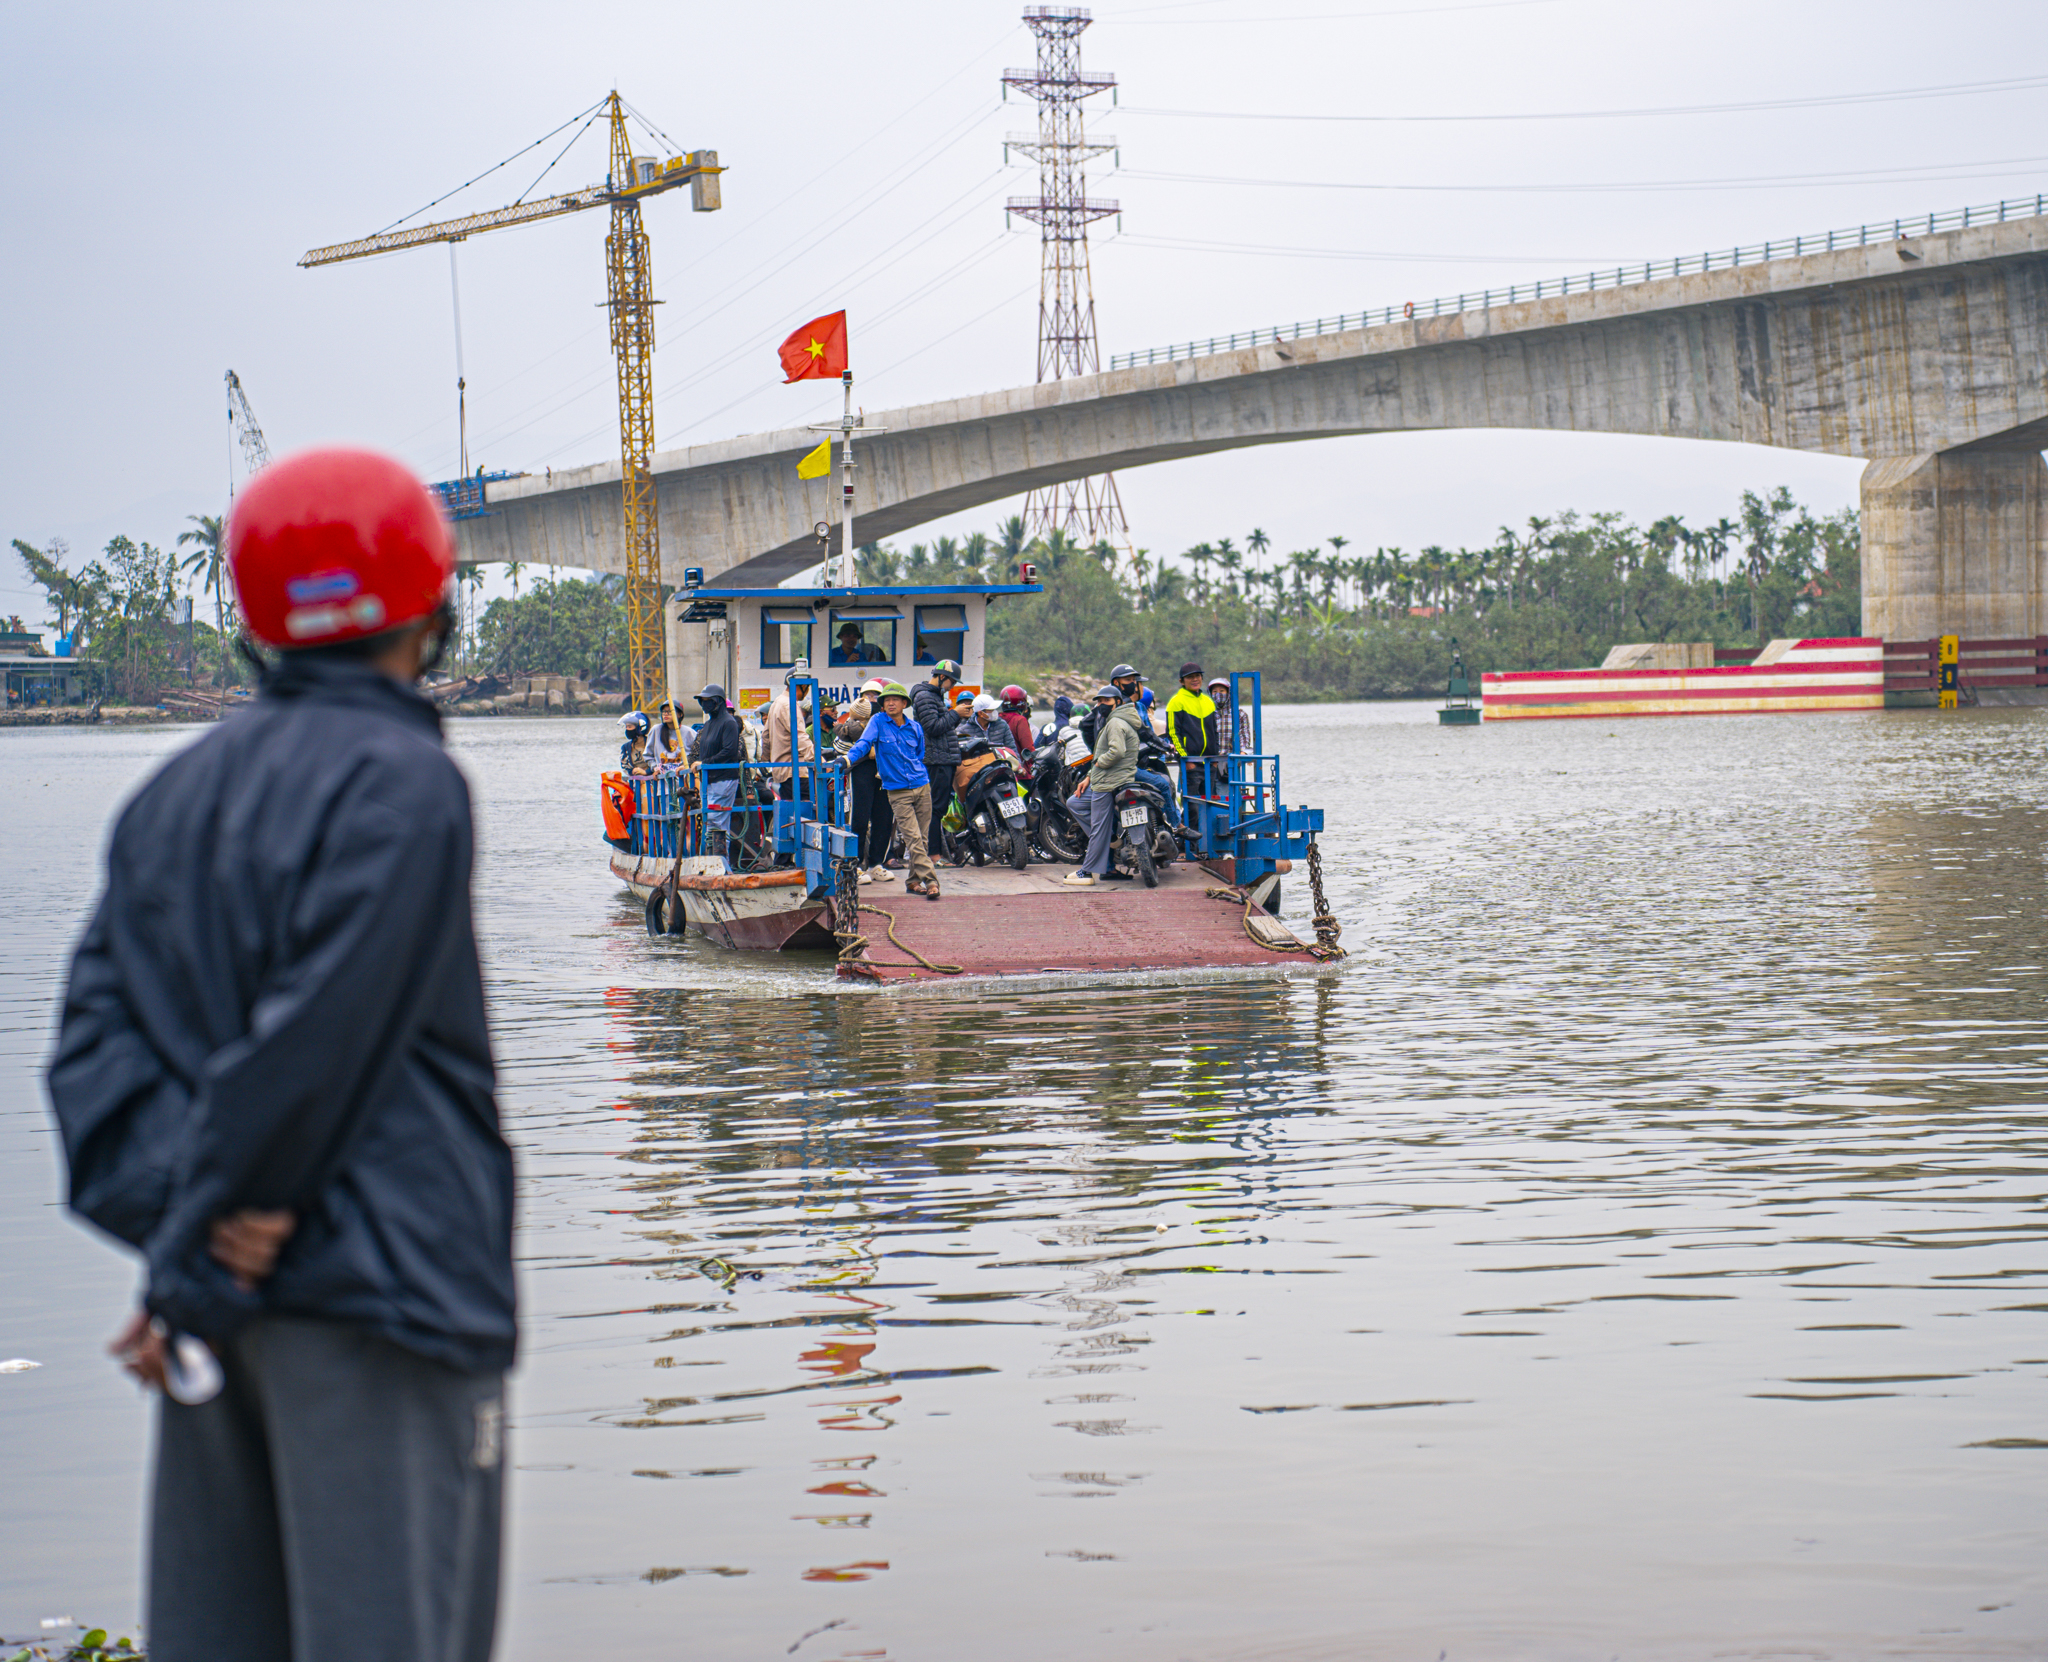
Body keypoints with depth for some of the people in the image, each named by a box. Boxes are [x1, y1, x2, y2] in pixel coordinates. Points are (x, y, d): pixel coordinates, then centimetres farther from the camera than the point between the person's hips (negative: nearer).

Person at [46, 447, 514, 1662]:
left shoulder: (179, 791, 14)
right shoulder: (402, 785, -9)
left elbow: (97, 1040, 4)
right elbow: (313, 1050, -15)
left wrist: (181, 1211, -8)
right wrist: (196, 1268, -9)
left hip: (217, 1306, 8)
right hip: (379, 1288, -7)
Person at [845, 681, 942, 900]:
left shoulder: (915, 727, 11)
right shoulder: (878, 722, 1)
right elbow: (864, 743, -10)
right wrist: (849, 758, -25)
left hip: (922, 787, 4)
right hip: (898, 792, -4)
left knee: (922, 839, 5)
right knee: (913, 838, -13)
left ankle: (913, 881, 15)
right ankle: (930, 881, -18)